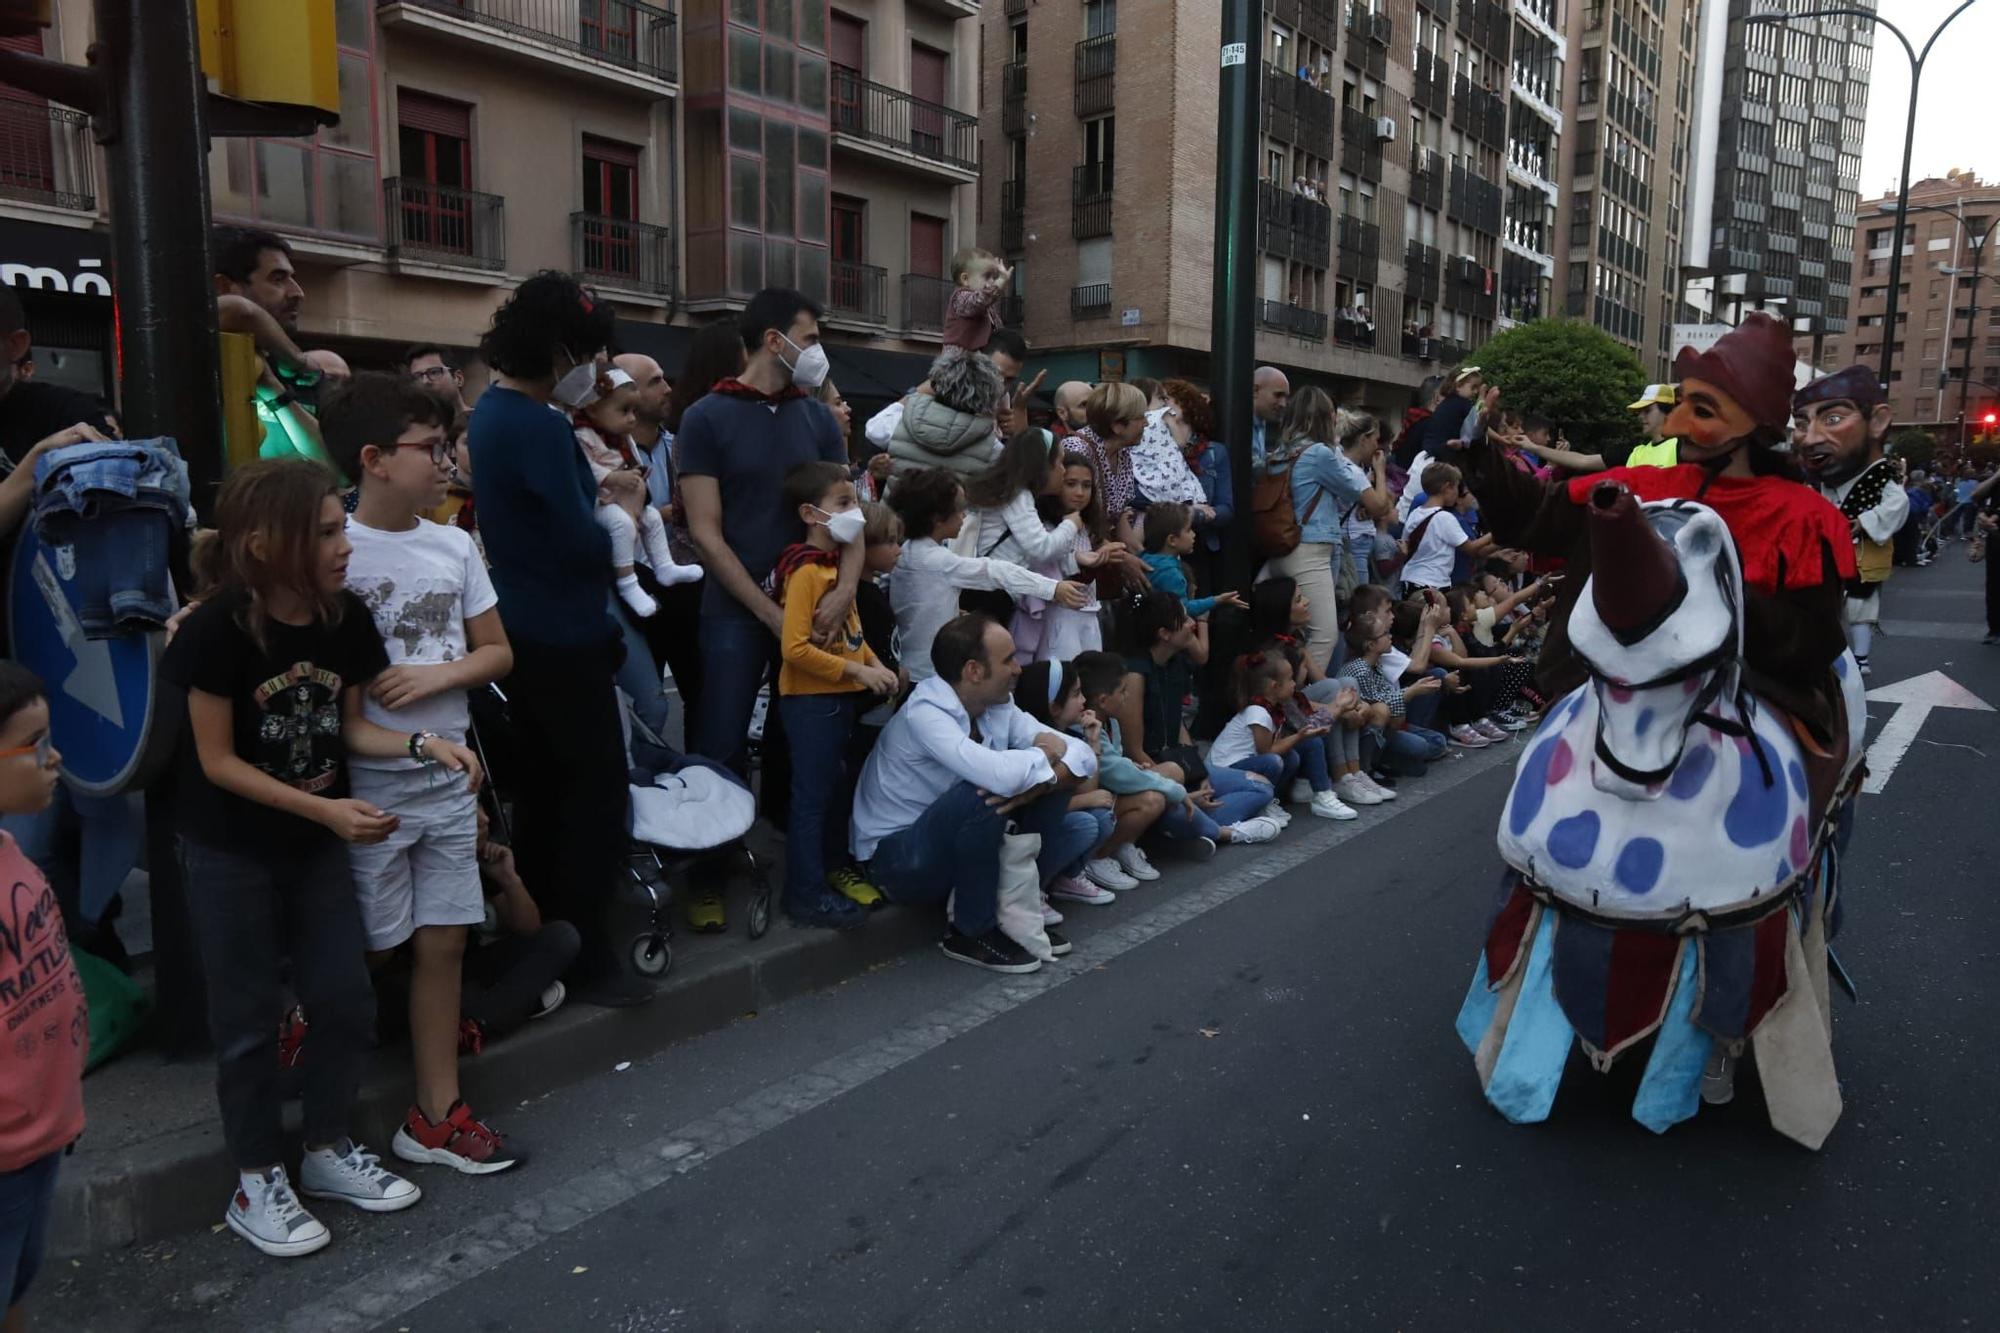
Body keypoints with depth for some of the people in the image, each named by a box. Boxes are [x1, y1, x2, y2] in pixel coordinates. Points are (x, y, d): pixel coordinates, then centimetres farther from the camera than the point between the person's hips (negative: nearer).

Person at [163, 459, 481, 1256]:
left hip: (314, 844, 5)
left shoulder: (344, 616, -7)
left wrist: (423, 744, -15)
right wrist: (326, 810, -22)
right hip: (229, 852, -5)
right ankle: (257, 1183, 24)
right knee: (250, 1019, 7)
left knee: (347, 1003, 9)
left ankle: (328, 1151, 31)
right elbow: (216, 759, -16)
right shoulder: (220, 628, -22)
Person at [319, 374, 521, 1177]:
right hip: (367, 785, -5)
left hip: (448, 778, 5)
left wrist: (439, 675, -9)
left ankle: (437, 1115, 20)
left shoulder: (455, 547, 5)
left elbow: (497, 652, 8)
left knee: (442, 944, 9)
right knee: (371, 952, 6)